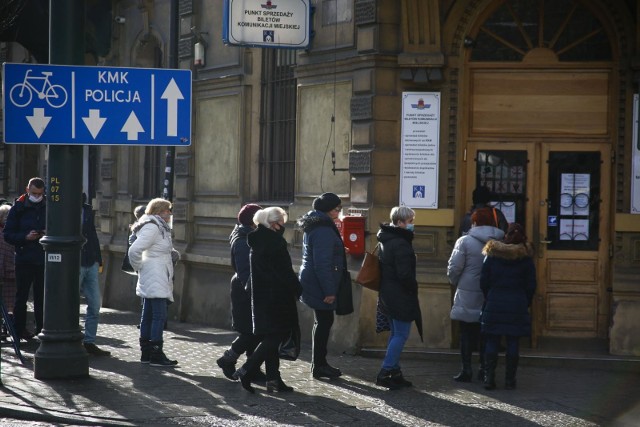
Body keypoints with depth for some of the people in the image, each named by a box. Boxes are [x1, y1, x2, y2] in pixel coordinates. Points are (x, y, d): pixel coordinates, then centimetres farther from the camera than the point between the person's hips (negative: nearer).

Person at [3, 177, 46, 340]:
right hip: (24, 259, -2)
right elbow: (7, 235, 0)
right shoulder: (18, 208, 0)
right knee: (21, 297, 1)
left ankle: (41, 329, 12)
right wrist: (25, 237, -15)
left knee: (42, 297, 6)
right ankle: (19, 329, 8)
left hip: (44, 260, 2)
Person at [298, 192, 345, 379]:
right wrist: (329, 290, -23)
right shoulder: (323, 231, -19)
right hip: (321, 285, -11)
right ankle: (319, 366, 2)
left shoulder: (314, 227, 14)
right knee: (324, 322, -4)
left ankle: (319, 363, 22)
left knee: (323, 322, 16)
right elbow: (322, 263, -24)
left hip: (312, 283, 11)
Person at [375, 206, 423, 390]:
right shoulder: (401, 243, -20)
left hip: (388, 294, 10)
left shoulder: (385, 240, 12)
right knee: (401, 335, -4)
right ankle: (386, 373, -4)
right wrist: (414, 287, -6)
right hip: (400, 296, -10)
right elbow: (405, 274, -23)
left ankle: (394, 372, 21)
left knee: (396, 333, 17)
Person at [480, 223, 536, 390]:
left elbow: (483, 282, 2)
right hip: (517, 306, 0)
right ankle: (510, 380, 3)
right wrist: (526, 304, 13)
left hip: (494, 305, 0)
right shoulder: (526, 258, -1)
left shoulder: (492, 255, 0)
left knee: (492, 342, 4)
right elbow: (531, 285, 0)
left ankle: (489, 378, 1)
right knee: (513, 342, 3)